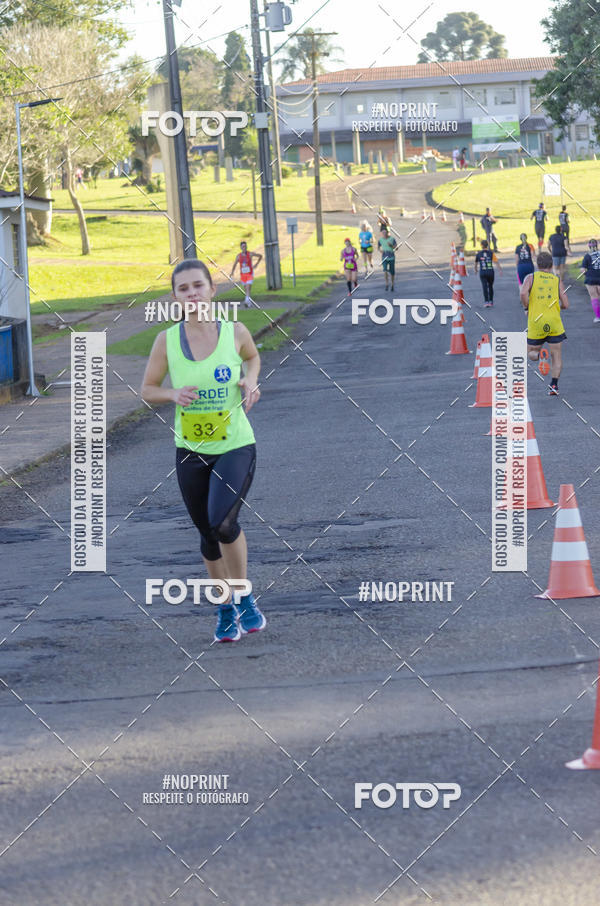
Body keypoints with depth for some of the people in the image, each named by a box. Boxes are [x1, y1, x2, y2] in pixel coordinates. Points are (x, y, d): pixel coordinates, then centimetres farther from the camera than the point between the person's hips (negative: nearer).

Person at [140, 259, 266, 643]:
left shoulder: (235, 332, -6)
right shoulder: (167, 340, -6)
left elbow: (253, 357, 17)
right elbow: (148, 389, 5)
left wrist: (251, 381, -4)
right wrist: (174, 394, -15)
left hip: (236, 446, -2)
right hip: (191, 452, 2)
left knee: (223, 523, -23)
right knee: (209, 536, 11)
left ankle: (244, 598, 0)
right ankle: (227, 609, 32)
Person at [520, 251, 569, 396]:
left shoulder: (531, 278, 4)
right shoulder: (557, 280, 7)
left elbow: (523, 293, -16)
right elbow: (565, 304, 2)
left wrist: (527, 308, 1)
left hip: (535, 323, -1)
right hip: (554, 323, 1)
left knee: (531, 353, 13)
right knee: (556, 355, 9)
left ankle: (540, 356, -21)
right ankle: (554, 385, -3)